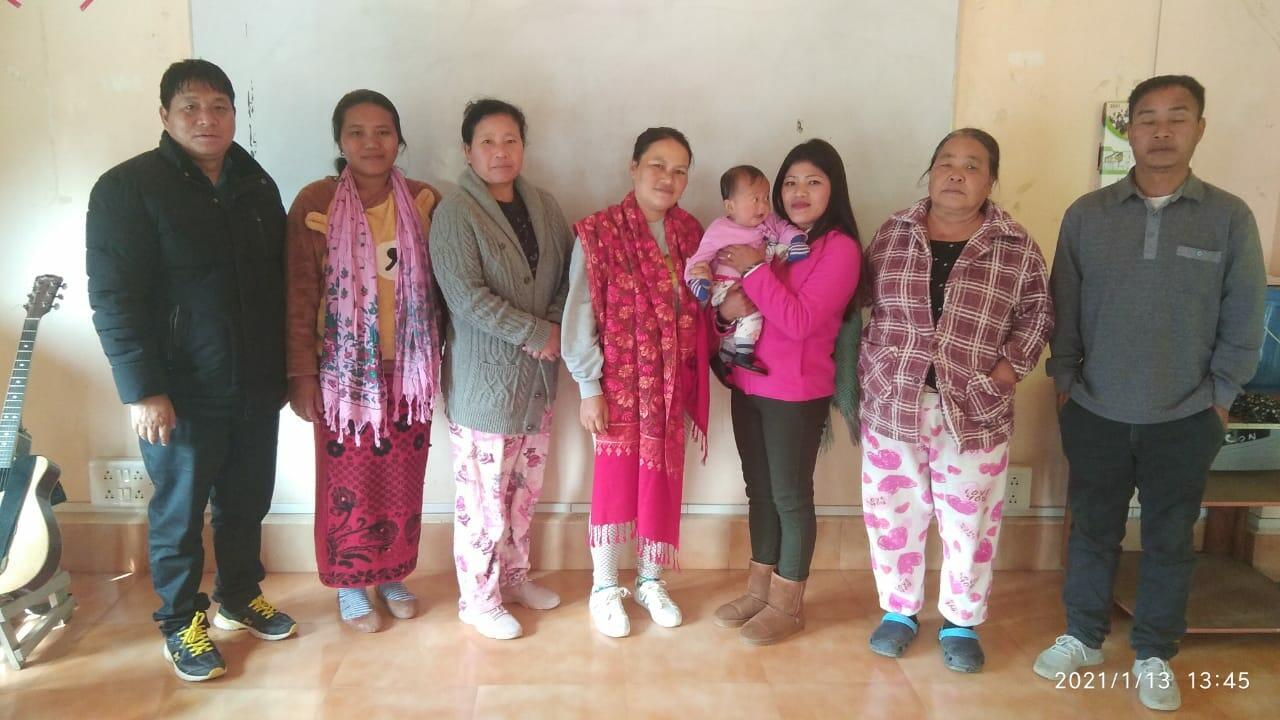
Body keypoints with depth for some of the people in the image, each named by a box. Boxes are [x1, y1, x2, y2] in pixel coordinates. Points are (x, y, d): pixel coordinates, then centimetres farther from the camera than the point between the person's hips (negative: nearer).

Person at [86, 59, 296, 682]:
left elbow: (280, 281, 12)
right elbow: (113, 298, -13)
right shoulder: (126, 188, -9)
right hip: (181, 393, -5)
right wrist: (142, 390, -18)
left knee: (246, 503, 17)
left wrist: (283, 369, 10)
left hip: (255, 387, 5)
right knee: (179, 513, 10)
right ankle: (181, 622, 29)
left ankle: (240, 597, 38)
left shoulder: (256, 185, 7)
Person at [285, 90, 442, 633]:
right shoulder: (315, 203, -9)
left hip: (407, 368, 3)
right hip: (344, 369, -2)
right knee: (348, 483, 9)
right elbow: (299, 296, -7)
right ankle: (349, 584, 29)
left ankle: (394, 575, 33)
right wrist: (301, 374, -8)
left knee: (402, 480, 13)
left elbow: (437, 285, 7)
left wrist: (440, 358, 7)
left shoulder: (423, 200, 0)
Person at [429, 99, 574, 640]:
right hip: (482, 377, -6)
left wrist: (556, 326, -8)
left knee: (525, 487, 17)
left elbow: (569, 274, 10)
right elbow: (467, 297, -19)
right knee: (483, 495, 3)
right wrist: (537, 333, -17)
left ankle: (513, 577, 36)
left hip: (538, 375, 6)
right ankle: (478, 599, 20)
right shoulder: (455, 214, -11)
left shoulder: (544, 207, 8)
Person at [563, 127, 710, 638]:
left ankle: (650, 581, 29)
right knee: (615, 478, 2)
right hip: (620, 380, -4)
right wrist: (589, 388, -12)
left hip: (671, 382, 4)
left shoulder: (690, 234, 6)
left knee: (663, 479, 11)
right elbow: (580, 315, -10)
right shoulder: (599, 233, -9)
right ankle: (604, 588, 21)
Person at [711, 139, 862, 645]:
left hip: (796, 393, -6)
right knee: (759, 491, 15)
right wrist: (727, 303, -11)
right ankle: (759, 589, 30)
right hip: (747, 385, 6)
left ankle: (787, 605, 20)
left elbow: (800, 322, -19)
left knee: (791, 496, 5)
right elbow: (722, 284, 11)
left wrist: (755, 270, -18)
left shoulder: (840, 248, -10)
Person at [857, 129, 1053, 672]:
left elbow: (1036, 312, 4)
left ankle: (961, 623, 28)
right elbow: (863, 305, 8)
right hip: (892, 404, 2)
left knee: (969, 521, 8)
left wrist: (1004, 373, -8)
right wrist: (869, 377, 0)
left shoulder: (1016, 247, -2)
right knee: (892, 513, 10)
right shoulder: (893, 233, 3)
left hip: (974, 412, -1)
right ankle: (899, 610, 30)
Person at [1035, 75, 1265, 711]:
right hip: (1095, 413, 0)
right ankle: (1083, 637, 32)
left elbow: (1244, 320, 0)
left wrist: (1220, 396, -1)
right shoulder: (1086, 215, -3)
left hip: (1185, 421, 0)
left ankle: (1154, 655, 31)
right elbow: (1064, 307, 1)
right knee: (1092, 531, 13)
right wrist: (1064, 382, 1)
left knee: (1169, 542, 13)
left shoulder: (1230, 218, -4)